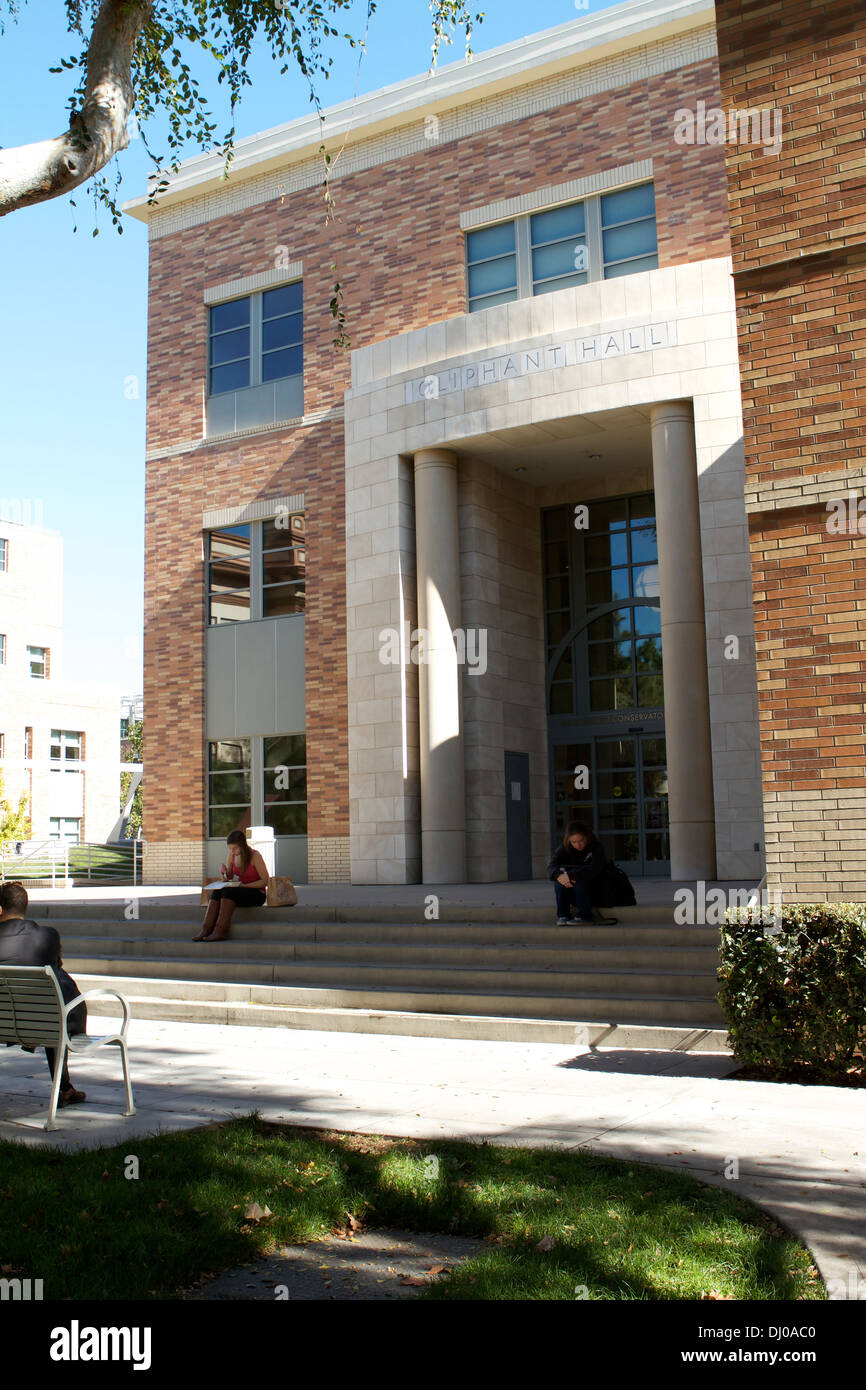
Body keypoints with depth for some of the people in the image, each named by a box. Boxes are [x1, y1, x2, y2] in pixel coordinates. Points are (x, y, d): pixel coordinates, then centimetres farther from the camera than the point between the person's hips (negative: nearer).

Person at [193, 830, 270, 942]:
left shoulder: (255, 856, -13)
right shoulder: (232, 855, 5)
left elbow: (265, 881, -13)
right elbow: (228, 878, 13)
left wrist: (244, 885, -22)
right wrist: (223, 869, -9)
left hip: (257, 894, -6)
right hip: (241, 891, 6)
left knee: (229, 892, -32)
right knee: (217, 892, -23)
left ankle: (221, 931, -35)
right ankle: (206, 929, -33)